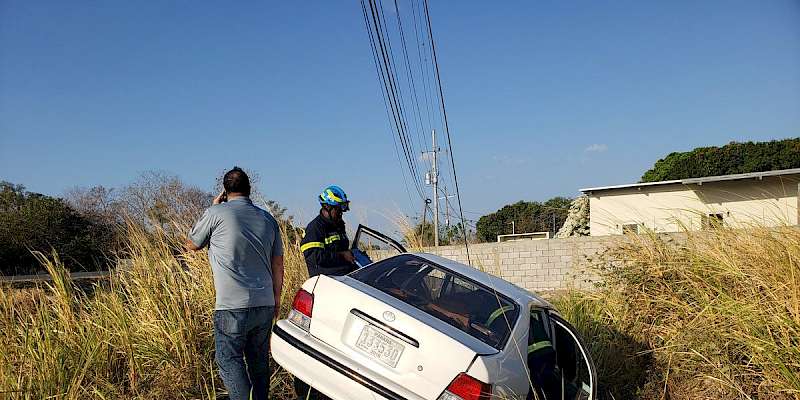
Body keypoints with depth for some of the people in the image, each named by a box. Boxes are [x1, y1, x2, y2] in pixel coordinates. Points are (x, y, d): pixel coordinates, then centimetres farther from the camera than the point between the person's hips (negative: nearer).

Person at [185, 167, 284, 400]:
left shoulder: (216, 213, -6)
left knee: (229, 360, 3)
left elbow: (192, 245, 11)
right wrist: (276, 299, 22)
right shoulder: (267, 219, 10)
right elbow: (278, 265, 12)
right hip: (265, 305, 5)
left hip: (233, 307, -5)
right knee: (260, 359, 16)